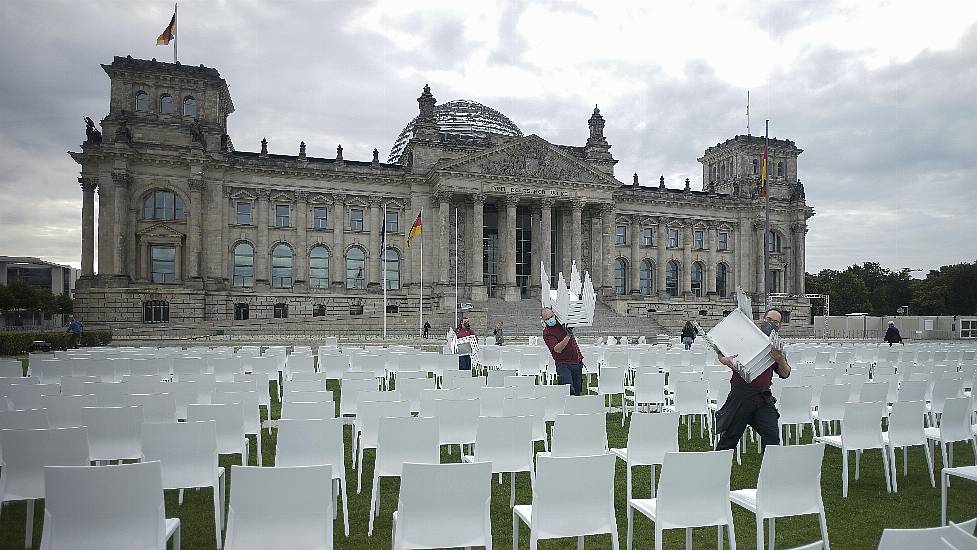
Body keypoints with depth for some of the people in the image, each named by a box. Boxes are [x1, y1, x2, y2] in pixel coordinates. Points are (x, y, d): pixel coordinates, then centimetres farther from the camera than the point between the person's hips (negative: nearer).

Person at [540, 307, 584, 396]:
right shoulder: (547, 333, -10)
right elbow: (557, 349, -22)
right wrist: (568, 336, -28)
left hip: (577, 362, 5)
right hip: (563, 364, -5)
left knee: (577, 391, 6)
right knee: (569, 390, -20)